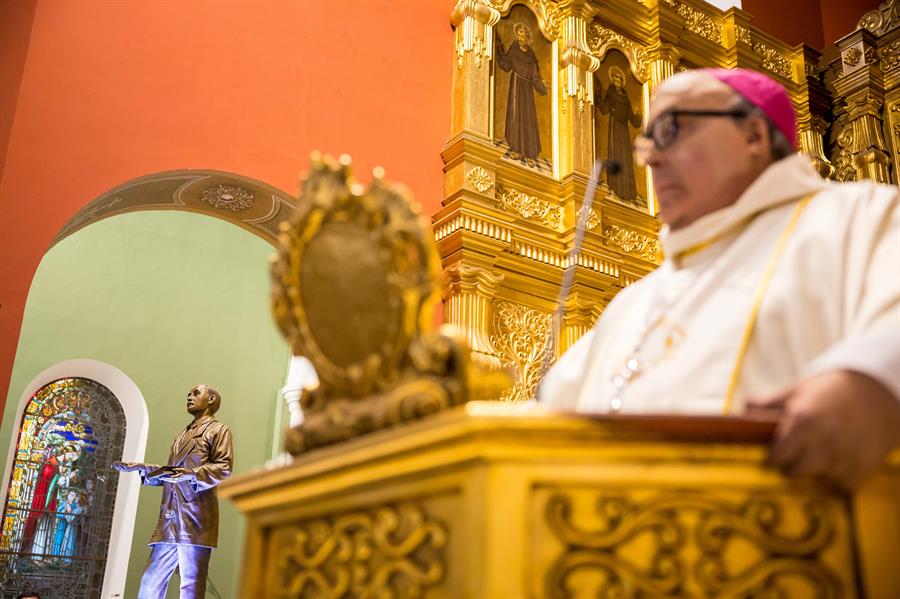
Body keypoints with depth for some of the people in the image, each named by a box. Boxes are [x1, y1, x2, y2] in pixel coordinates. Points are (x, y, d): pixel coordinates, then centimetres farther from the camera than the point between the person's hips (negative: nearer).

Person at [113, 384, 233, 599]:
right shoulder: (182, 435, 28)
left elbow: (223, 468, -9)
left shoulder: (218, 430, 5)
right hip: (170, 519, 8)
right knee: (151, 581, 5)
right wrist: (143, 469, 18)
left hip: (195, 520, -7)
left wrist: (189, 475, -22)